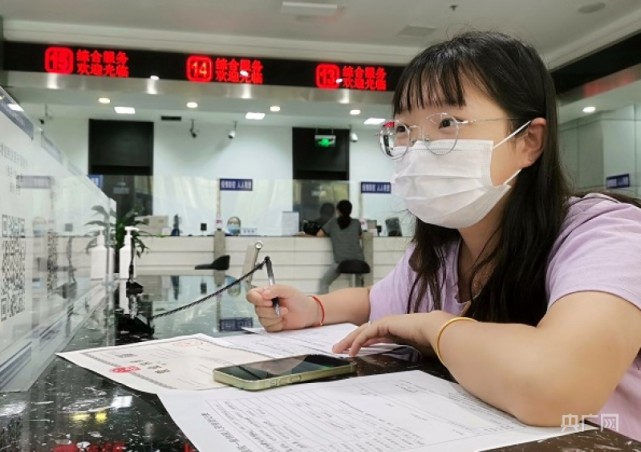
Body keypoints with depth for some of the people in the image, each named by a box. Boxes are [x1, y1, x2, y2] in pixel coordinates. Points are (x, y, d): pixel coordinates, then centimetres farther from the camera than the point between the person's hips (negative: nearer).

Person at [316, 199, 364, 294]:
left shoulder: (333, 222, 8)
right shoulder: (356, 223, 13)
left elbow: (319, 234, 8)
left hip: (340, 261, -2)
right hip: (358, 261, 3)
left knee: (323, 282, 12)